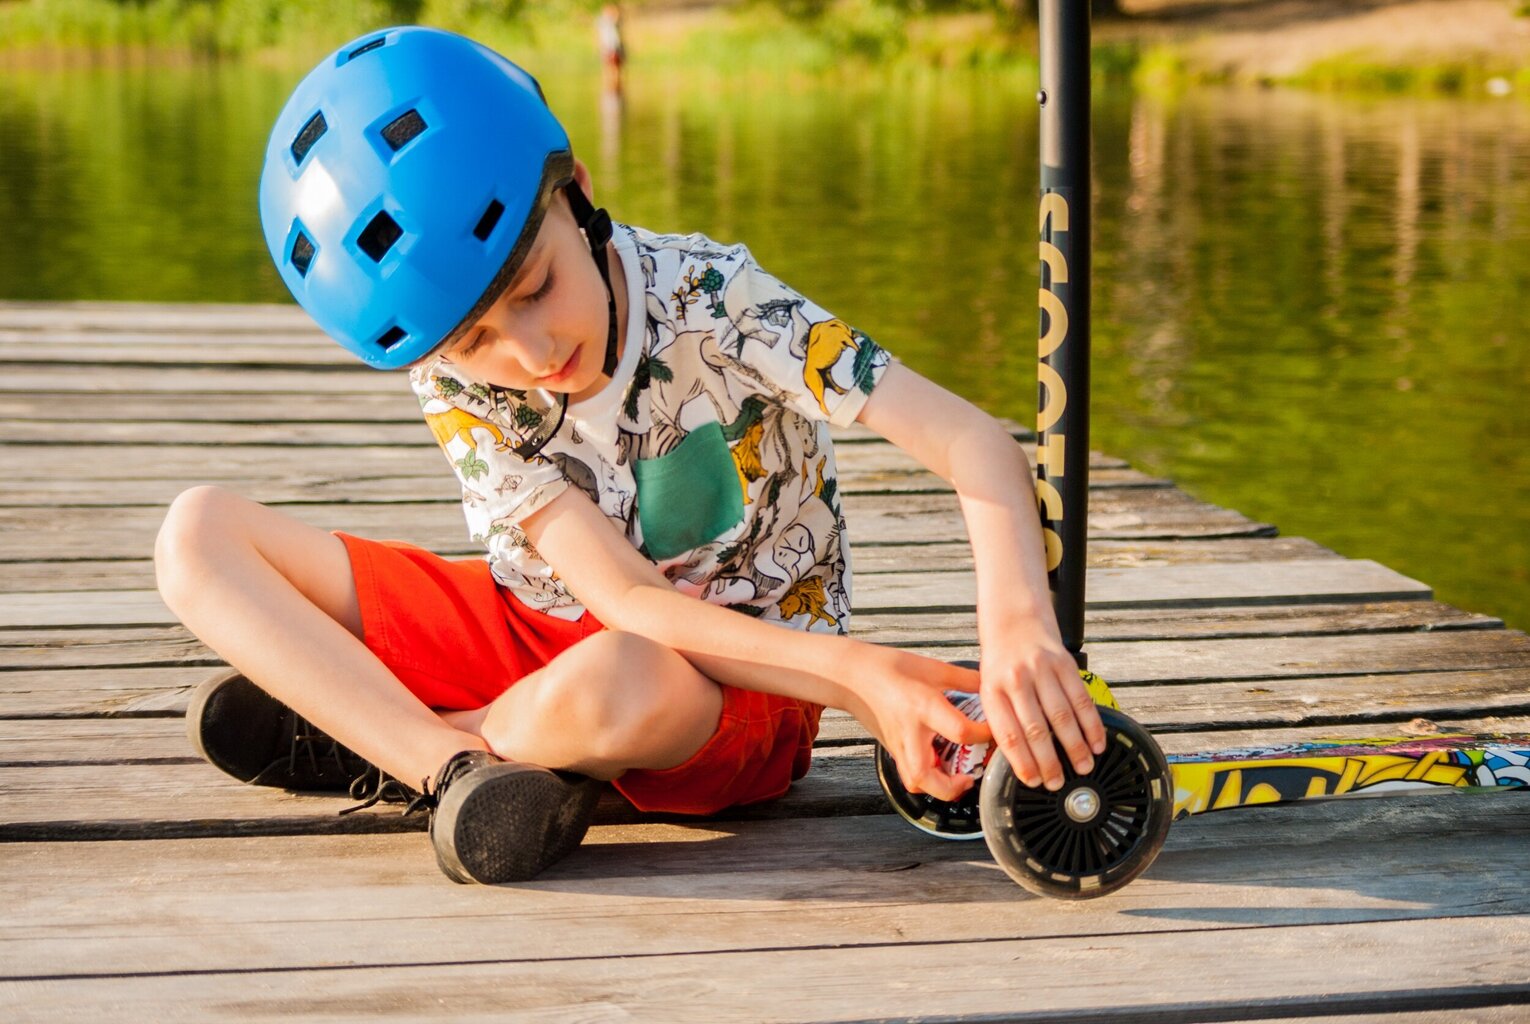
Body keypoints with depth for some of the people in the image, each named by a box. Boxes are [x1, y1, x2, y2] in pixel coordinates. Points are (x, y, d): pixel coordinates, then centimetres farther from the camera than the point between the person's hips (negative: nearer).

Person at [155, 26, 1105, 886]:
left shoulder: (711, 299, -22)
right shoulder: (452, 376, -14)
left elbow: (974, 442, -28)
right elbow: (627, 599, -24)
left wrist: (1018, 623, -49)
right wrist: (856, 674, -39)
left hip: (738, 688, -4)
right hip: (541, 634, 4)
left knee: (609, 685, -43)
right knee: (200, 533, -9)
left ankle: (364, 733, -11)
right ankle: (455, 769, -26)